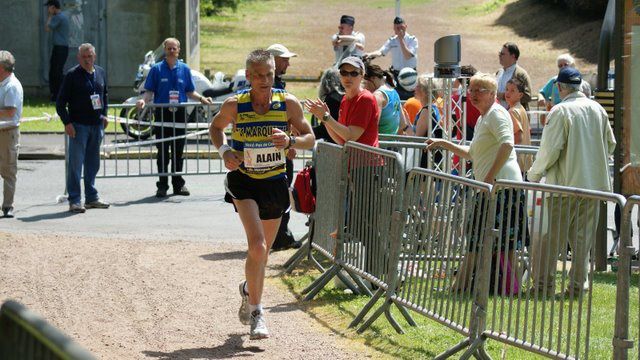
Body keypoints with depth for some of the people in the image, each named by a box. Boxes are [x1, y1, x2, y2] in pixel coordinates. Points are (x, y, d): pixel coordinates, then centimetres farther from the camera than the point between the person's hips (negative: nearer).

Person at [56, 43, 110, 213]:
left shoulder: (101, 73, 10)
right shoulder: (72, 75, -7)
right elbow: (60, 102, -6)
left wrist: (104, 115, 12)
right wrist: (67, 122, -14)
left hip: (97, 125, 6)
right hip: (79, 125, -6)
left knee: (93, 163, 12)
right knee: (76, 162, -5)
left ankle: (91, 198, 22)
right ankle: (74, 201, -2)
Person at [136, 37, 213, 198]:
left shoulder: (184, 69, 10)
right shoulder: (156, 69, 3)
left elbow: (190, 92, 13)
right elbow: (150, 91, 2)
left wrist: (202, 99, -3)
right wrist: (143, 100, -17)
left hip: (180, 113, 2)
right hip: (162, 113, -2)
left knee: (178, 151, 6)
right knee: (163, 152, 0)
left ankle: (178, 184, 14)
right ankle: (162, 185, 5)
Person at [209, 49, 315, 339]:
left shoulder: (288, 103, -8)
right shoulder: (234, 106, -9)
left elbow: (310, 139, 0)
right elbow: (216, 127, 11)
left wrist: (290, 141, -22)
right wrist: (224, 151, -9)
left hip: (275, 183, 3)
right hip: (243, 181, -3)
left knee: (263, 250, 15)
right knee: (258, 245, -20)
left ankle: (249, 289, 47)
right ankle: (256, 313, -10)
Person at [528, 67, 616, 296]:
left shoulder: (560, 111, -11)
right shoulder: (598, 109, 7)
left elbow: (550, 149, -14)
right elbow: (610, 144, 15)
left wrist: (534, 174, 0)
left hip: (565, 182, -5)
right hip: (594, 182, 5)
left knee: (554, 234, 2)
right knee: (583, 235, 9)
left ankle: (543, 282, 4)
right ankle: (578, 284, 10)